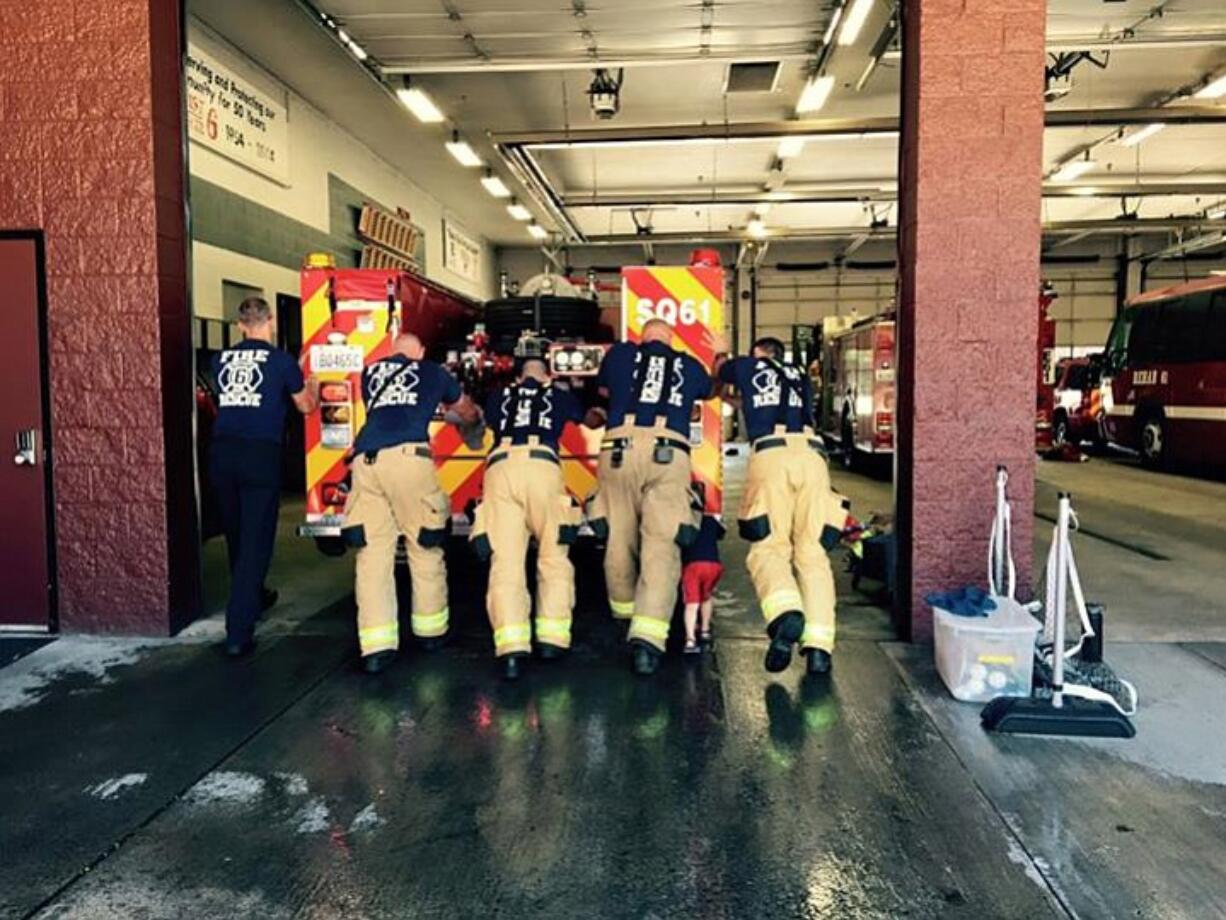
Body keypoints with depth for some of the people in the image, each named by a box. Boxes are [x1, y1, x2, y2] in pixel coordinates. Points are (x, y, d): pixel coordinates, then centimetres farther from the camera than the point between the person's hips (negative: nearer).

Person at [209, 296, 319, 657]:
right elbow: (305, 406, 13)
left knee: (235, 535, 20)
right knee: (255, 541, -1)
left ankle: (253, 598, 42)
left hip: (222, 452, 5)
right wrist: (313, 388, 35)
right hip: (260, 453, -5)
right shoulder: (281, 360, -1)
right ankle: (238, 634, -5)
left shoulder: (221, 359, 10)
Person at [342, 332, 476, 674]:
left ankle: (376, 647, -2)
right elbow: (466, 410, 41)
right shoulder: (432, 372, 23)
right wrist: (474, 416, 66)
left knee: (372, 553, 3)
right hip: (407, 456, -3)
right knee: (425, 547, 11)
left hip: (365, 460, 3)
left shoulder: (370, 371, 29)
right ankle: (430, 630, 22)